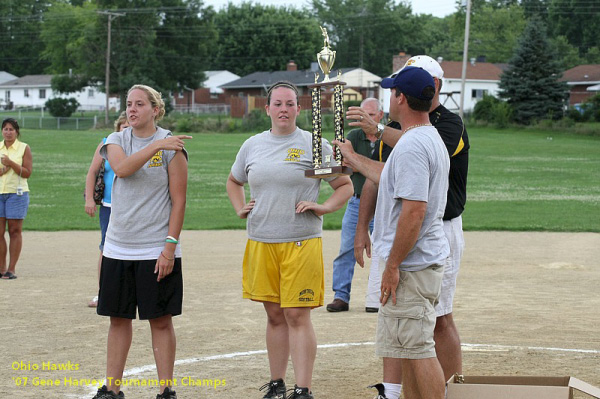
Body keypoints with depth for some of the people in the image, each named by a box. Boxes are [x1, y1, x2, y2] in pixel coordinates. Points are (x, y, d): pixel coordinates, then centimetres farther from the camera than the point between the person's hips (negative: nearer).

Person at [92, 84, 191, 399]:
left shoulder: (172, 146, -3)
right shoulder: (116, 141, 7)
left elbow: (179, 200, -5)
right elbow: (122, 168, -16)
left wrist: (170, 246, -12)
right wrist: (157, 145, -24)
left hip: (156, 251, -4)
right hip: (117, 248, 4)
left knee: (161, 320, 1)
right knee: (118, 318, 9)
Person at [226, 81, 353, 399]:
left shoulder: (314, 145, 0)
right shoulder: (252, 145, 11)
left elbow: (345, 186, 5)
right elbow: (233, 182, 29)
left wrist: (324, 207, -9)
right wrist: (240, 209, 13)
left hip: (301, 242, -4)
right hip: (260, 242, 4)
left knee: (298, 316, -8)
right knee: (274, 315, 11)